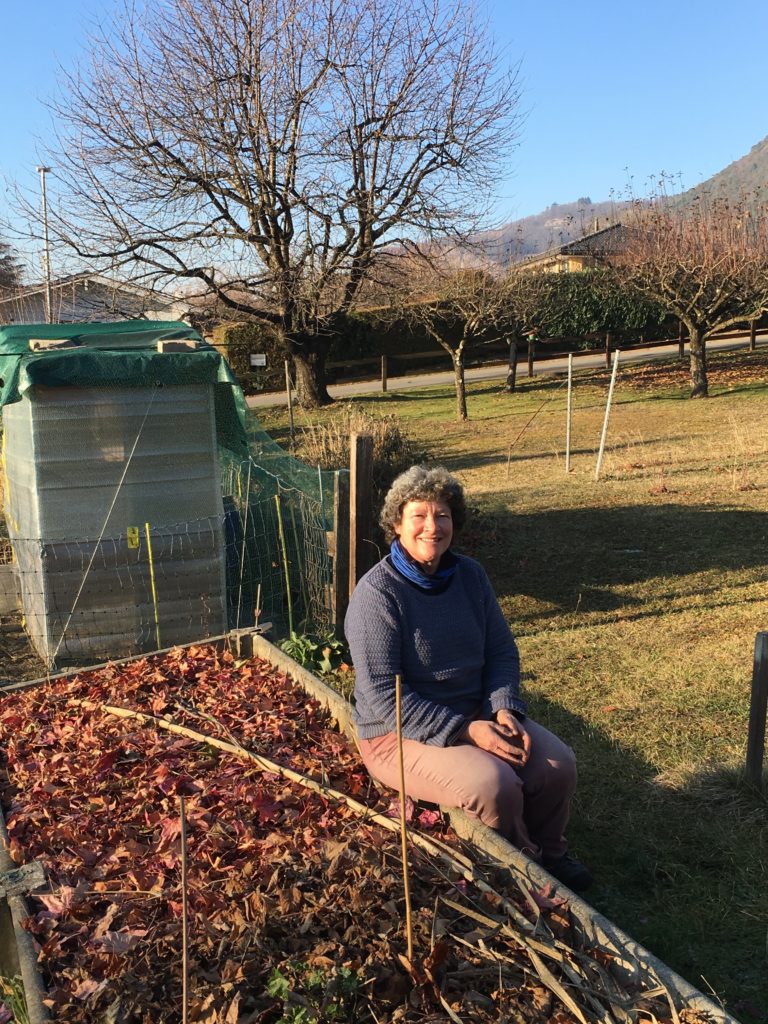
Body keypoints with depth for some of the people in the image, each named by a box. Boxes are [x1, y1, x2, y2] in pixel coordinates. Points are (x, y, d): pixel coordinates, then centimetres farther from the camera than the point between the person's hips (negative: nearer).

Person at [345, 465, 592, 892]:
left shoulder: (470, 575, 1)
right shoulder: (377, 593, -19)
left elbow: (502, 651, 7)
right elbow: (382, 695, -22)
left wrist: (504, 710, -12)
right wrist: (464, 730, -24)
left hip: (477, 714, 6)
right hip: (401, 733, -6)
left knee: (559, 764, -11)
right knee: (494, 785, -27)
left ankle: (549, 852, 18)